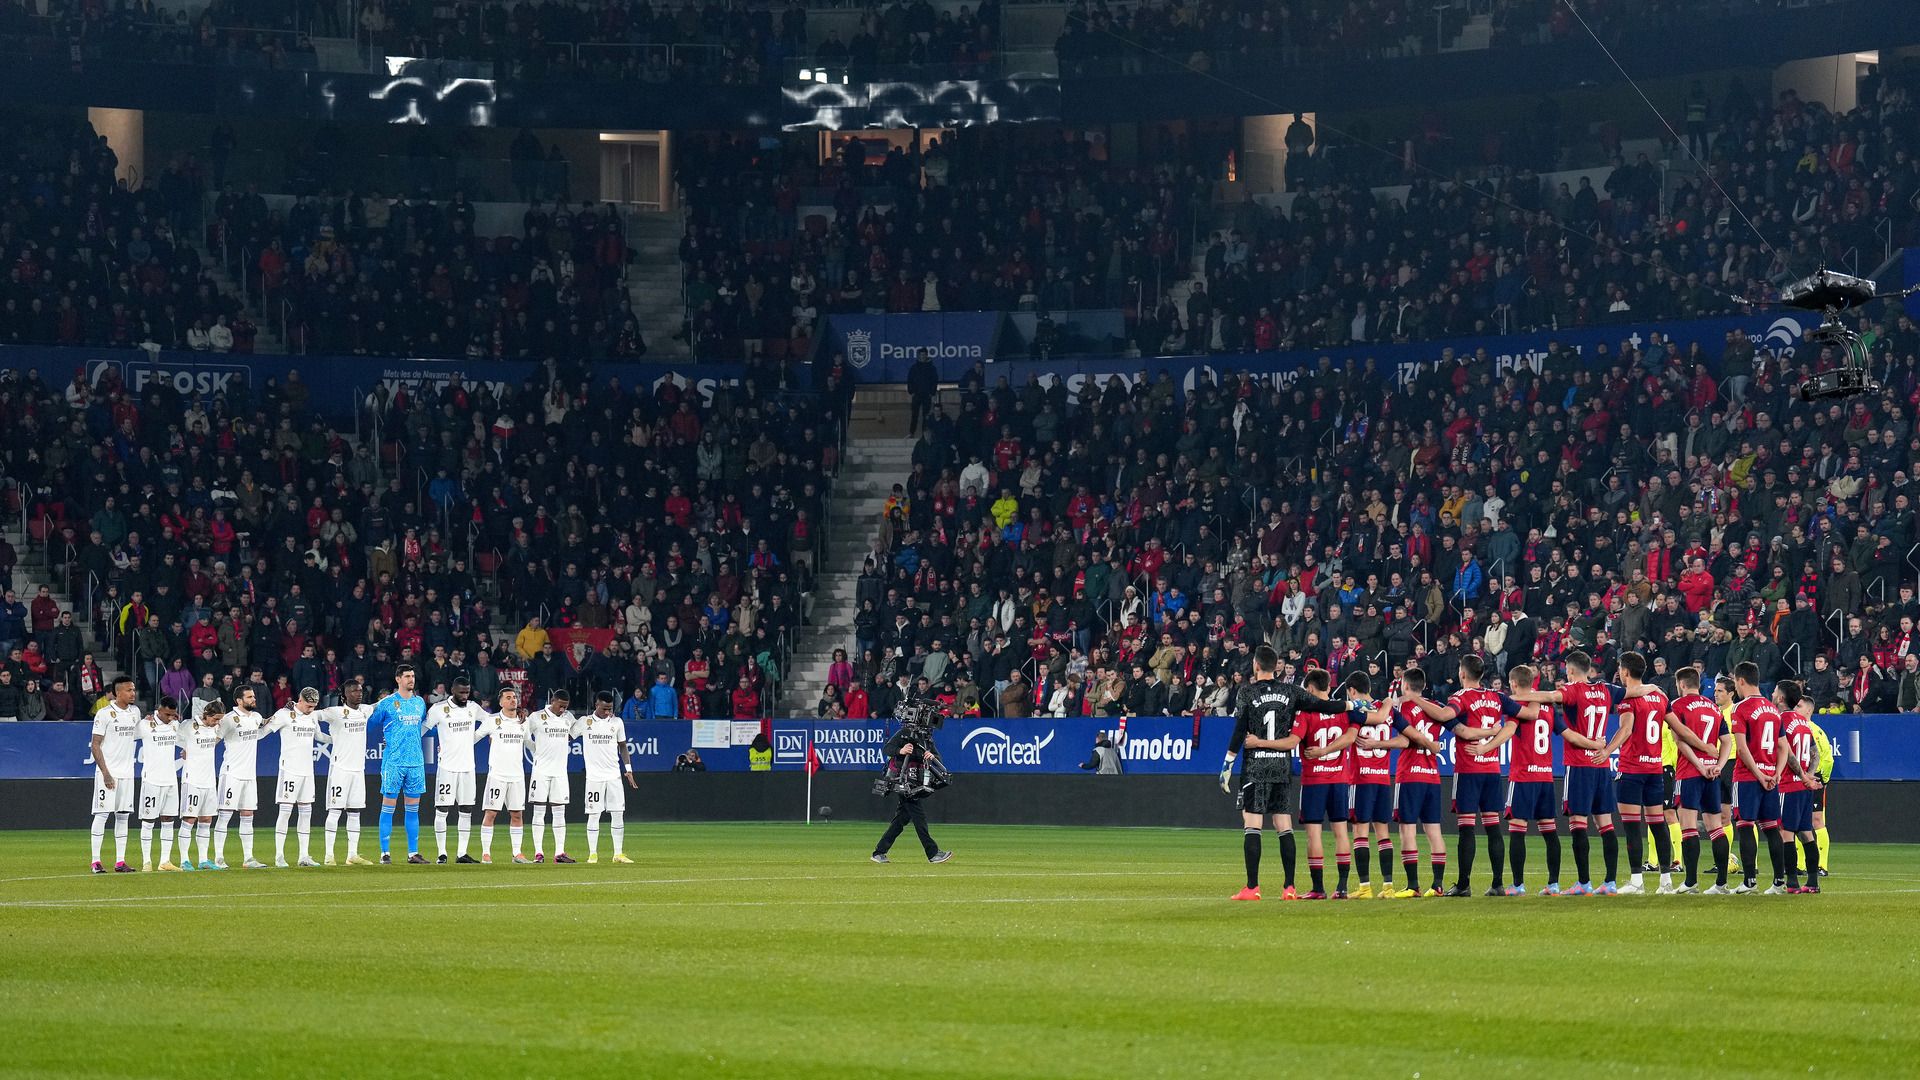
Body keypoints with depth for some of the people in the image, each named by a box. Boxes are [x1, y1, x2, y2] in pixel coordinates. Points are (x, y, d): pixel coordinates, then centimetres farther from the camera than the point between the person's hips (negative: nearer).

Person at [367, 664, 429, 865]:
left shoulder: (420, 702, 12)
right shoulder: (387, 703, -3)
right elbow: (371, 724, 5)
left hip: (416, 762, 5)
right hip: (393, 762, -5)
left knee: (413, 809, 6)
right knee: (388, 806, -2)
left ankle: (413, 853, 10)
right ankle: (385, 853, 1)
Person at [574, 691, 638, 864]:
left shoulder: (617, 722, 7)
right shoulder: (584, 722, 1)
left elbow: (622, 746, 14)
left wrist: (628, 769, 8)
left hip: (614, 775, 2)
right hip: (594, 776, -2)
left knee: (618, 814, 0)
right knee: (594, 814, -2)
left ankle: (618, 853, 6)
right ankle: (592, 854, 5)